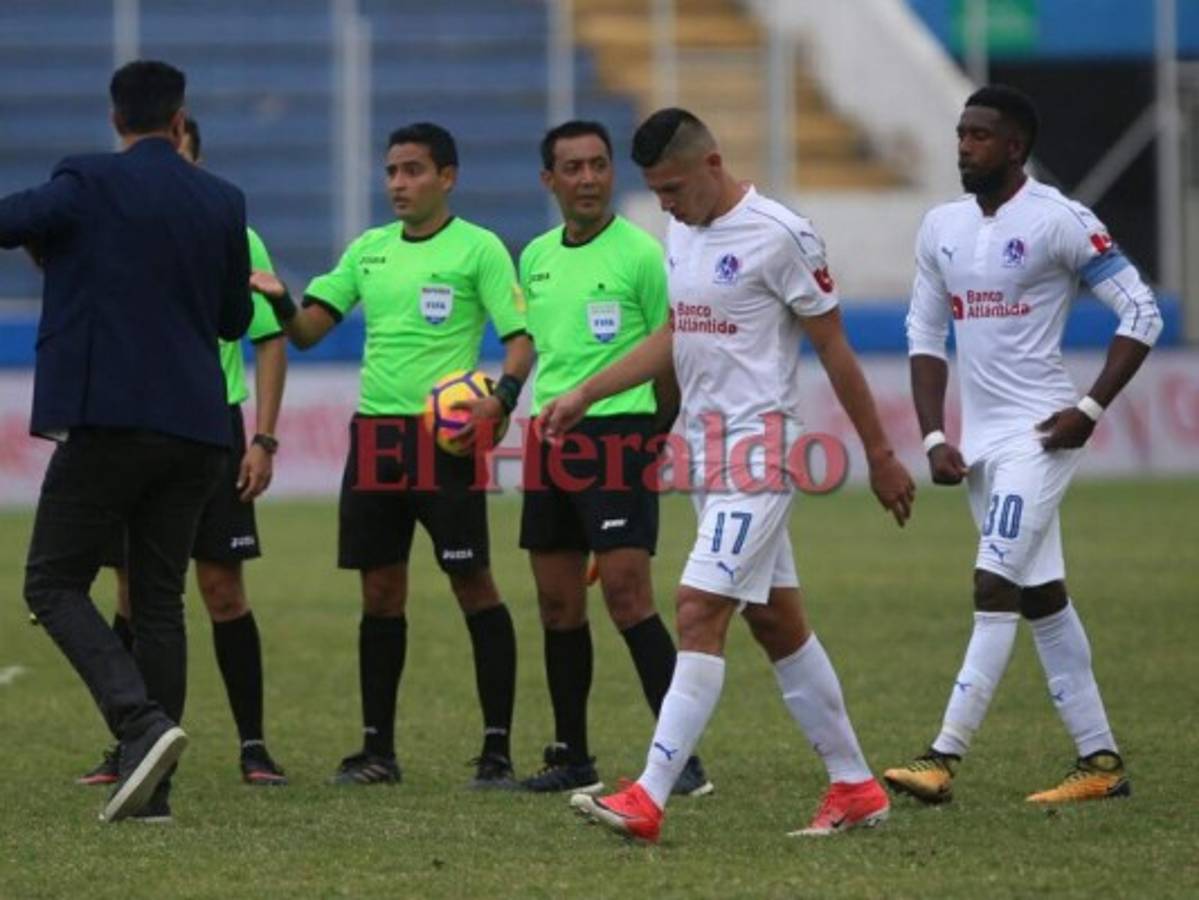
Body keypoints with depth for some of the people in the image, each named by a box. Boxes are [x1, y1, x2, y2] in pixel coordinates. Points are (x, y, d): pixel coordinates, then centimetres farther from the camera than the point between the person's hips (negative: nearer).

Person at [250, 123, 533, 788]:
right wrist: (280, 301, -9)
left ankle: (496, 750, 0)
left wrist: (501, 395, -25)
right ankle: (377, 749, 14)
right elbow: (308, 331, 12)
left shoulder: (478, 249, -2)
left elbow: (521, 338, -6)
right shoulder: (368, 250, 13)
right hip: (374, 432, 5)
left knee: (473, 585, -5)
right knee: (380, 593, 7)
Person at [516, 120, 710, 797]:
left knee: (628, 596, -13)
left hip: (618, 433, -7)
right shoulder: (537, 257, 13)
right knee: (559, 605, 8)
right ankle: (572, 758, 17)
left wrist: (653, 435, 1)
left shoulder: (640, 253, -7)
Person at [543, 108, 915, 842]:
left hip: (759, 448, -9)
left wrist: (880, 455, -6)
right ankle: (856, 788, 19)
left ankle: (649, 800, -19)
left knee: (700, 610, -15)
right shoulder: (683, 233, 11)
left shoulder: (779, 236, -14)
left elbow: (834, 348, -9)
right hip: (706, 446, 9)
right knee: (777, 622, 11)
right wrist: (584, 395, 17)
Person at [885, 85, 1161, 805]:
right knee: (1042, 599, 10)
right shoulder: (942, 227, 10)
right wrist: (934, 439, 5)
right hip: (979, 440, 8)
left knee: (996, 589, -14)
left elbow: (1141, 313, -10)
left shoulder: (1059, 222, -11)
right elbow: (925, 335, 15)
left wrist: (1090, 410, -16)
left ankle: (945, 759, -18)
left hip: (1039, 435, -8)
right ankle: (1102, 760, 16)